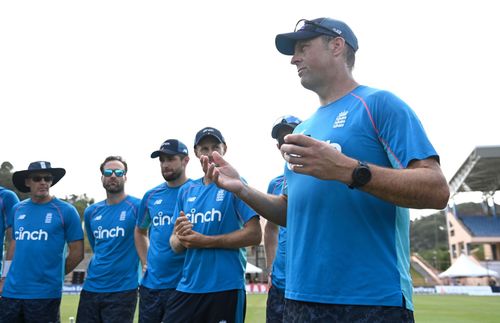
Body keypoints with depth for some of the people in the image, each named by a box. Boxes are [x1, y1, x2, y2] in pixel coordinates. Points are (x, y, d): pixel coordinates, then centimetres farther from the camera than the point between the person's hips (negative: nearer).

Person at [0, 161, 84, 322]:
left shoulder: (66, 211, -6)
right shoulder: (17, 209, 7)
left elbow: (77, 252, -3)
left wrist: (54, 275, 4)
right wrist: (15, 276, 13)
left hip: (45, 294, -4)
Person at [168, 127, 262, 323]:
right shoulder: (186, 191, 11)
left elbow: (255, 235, -12)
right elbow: (175, 245, 13)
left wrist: (204, 241, -14)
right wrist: (181, 238, -11)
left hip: (226, 287, -4)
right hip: (187, 287, 4)